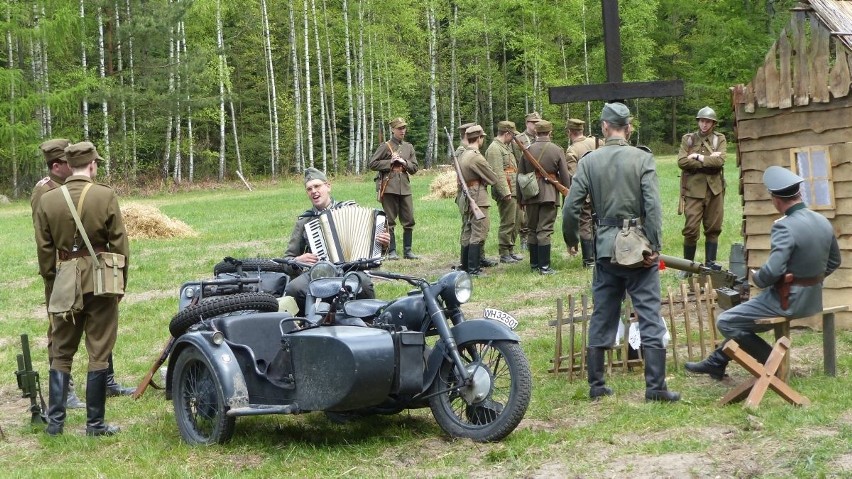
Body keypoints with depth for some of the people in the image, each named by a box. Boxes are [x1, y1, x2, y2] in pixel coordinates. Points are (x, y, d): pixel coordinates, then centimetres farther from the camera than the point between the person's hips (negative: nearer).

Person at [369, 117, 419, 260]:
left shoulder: (409, 147, 13)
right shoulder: (385, 146, 0)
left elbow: (414, 168, 13)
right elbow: (372, 164, -3)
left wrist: (404, 162, -5)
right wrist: (390, 162, -11)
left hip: (405, 188, 4)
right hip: (389, 188, -4)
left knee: (409, 220, 4)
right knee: (389, 221, 0)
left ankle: (407, 251, 13)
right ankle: (391, 251, 6)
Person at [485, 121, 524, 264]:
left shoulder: (506, 147, 20)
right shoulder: (494, 149, -13)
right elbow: (498, 173, -20)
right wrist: (506, 192, -23)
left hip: (513, 191, 10)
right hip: (506, 192, -10)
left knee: (515, 222, 14)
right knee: (507, 223, -6)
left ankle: (510, 250, 23)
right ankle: (504, 254, 0)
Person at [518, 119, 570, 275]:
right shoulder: (557, 151, -4)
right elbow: (565, 176, -2)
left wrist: (520, 198, 15)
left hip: (530, 194, 2)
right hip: (549, 194, -2)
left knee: (532, 229, 13)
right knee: (545, 230, -2)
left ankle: (534, 264, 18)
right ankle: (544, 266, -6)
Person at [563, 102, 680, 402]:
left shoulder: (589, 161, 1)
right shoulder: (642, 159, -6)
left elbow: (571, 207, 0)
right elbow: (652, 206, -14)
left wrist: (571, 240, 16)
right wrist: (654, 247, -10)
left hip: (605, 248, 3)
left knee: (601, 318, 11)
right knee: (650, 316, 1)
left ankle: (596, 386, 17)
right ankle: (655, 387, -1)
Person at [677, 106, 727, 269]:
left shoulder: (720, 139, 8)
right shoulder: (688, 139, 7)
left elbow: (720, 161, -9)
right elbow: (682, 161, -8)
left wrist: (698, 157, -10)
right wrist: (708, 160, -10)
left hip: (714, 189, 1)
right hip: (693, 190, -1)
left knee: (713, 229, 6)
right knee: (691, 229, -3)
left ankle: (710, 265, 15)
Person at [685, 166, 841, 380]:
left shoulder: (785, 227, -23)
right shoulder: (824, 222, 3)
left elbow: (773, 271, -30)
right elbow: (834, 262, 16)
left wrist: (756, 278, -9)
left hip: (788, 302, -9)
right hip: (813, 300, 9)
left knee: (726, 322, 1)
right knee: (742, 317, 27)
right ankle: (715, 362, 32)